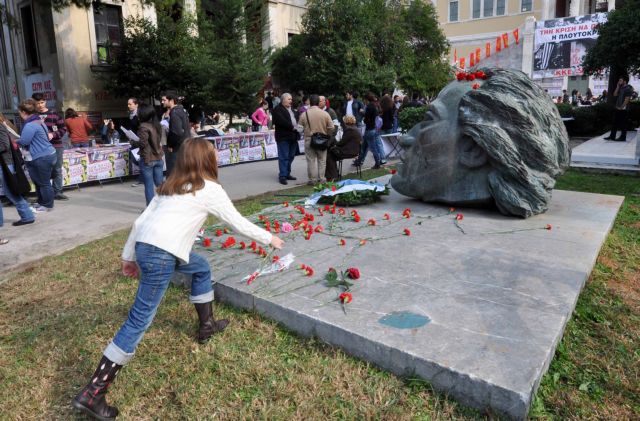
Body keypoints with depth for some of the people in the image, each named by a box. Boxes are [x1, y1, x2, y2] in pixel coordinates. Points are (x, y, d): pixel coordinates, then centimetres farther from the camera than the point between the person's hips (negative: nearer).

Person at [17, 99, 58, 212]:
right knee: (39, 182, 18)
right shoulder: (39, 121, 14)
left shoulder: (30, 125, -18)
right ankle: (41, 202, 27)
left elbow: (23, 141, -18)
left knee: (43, 183, 1)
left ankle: (47, 205, 11)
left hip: (42, 158, -10)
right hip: (48, 154, 10)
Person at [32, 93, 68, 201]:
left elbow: (63, 128, 1)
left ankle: (57, 192, 16)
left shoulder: (54, 114, 2)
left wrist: (53, 134, -13)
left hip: (56, 146, 0)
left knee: (57, 170, 7)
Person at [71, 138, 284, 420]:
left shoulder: (170, 186, 20)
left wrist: (129, 255, 22)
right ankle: (92, 394, 3)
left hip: (146, 246, 8)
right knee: (140, 320, -2)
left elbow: (141, 220, 16)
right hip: (161, 255, -8)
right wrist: (269, 239, 21)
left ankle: (206, 325, 39)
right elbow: (238, 223, 8)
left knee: (202, 267, 29)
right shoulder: (210, 189, 2)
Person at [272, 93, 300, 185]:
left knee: (290, 156, 12)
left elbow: (296, 119, 20)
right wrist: (292, 127, -17)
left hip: (293, 136, 8)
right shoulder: (277, 109, -6)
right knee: (284, 157, -8)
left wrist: (297, 128, 0)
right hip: (283, 137, -8)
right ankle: (282, 176, -6)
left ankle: (287, 174, 21)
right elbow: (281, 121, -19)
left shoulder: (291, 109, 21)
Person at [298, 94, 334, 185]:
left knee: (311, 160, 6)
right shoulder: (325, 114, -6)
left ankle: (312, 180, 8)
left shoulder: (304, 114, -7)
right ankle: (321, 179, 14)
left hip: (309, 140, -1)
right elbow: (331, 127, -4)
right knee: (322, 160, 11)